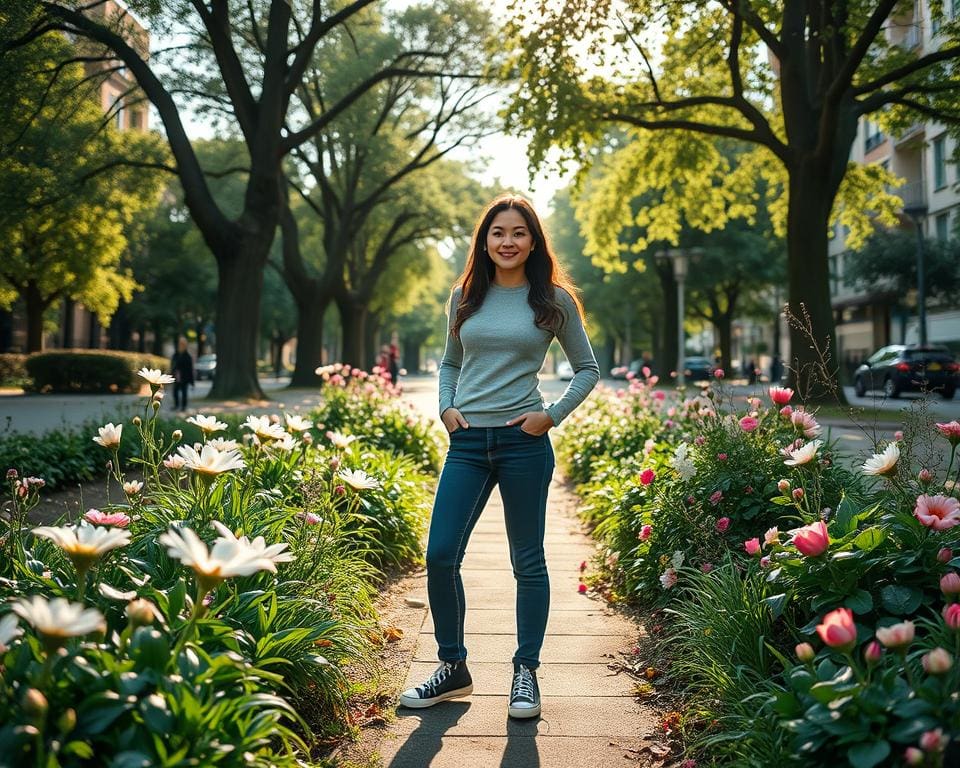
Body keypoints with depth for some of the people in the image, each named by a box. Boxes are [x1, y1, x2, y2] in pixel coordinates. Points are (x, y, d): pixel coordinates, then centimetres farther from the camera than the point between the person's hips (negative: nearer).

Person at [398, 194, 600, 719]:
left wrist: (552, 415, -5)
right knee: (440, 555, -2)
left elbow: (587, 369, 8)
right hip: (467, 441, 3)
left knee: (527, 560, 6)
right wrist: (446, 408, 4)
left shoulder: (553, 300, 2)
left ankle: (526, 672, 21)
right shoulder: (465, 297, 10)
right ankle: (453, 669, 17)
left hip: (523, 441, -3)